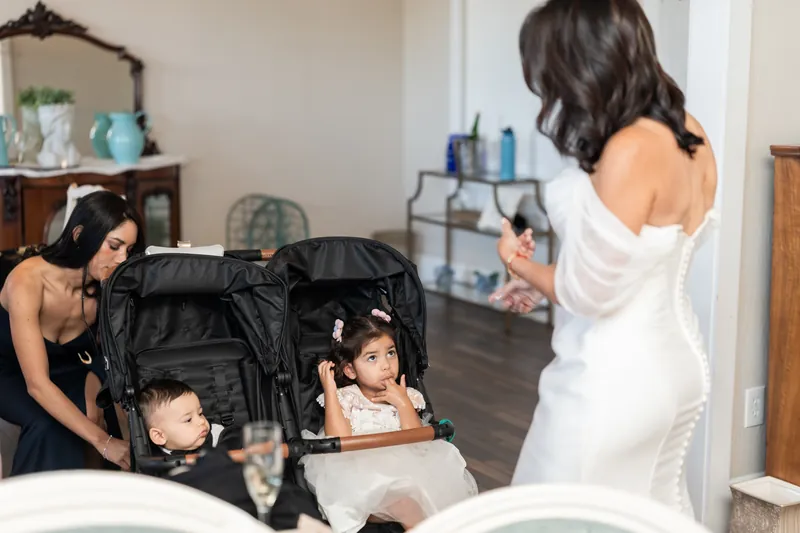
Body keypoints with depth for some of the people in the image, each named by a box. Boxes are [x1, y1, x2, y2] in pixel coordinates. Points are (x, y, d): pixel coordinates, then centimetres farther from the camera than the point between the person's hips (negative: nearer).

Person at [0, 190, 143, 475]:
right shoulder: (27, 281, -35)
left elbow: (96, 357, -6)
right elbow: (37, 384, -40)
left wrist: (92, 400, -27)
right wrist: (103, 441, -46)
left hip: (63, 369, 4)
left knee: (103, 413, -23)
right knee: (47, 425, -31)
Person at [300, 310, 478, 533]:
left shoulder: (405, 397, 7)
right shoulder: (344, 398, 1)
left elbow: (416, 443, -4)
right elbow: (340, 440, -16)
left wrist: (403, 404, -14)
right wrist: (329, 390, -15)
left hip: (402, 471, 3)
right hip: (359, 479, -3)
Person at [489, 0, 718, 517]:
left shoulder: (629, 152, -26)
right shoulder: (689, 133, 1)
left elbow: (589, 295, -21)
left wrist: (519, 262, -2)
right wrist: (546, 276, 16)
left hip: (615, 380, -9)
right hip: (679, 364, 9)